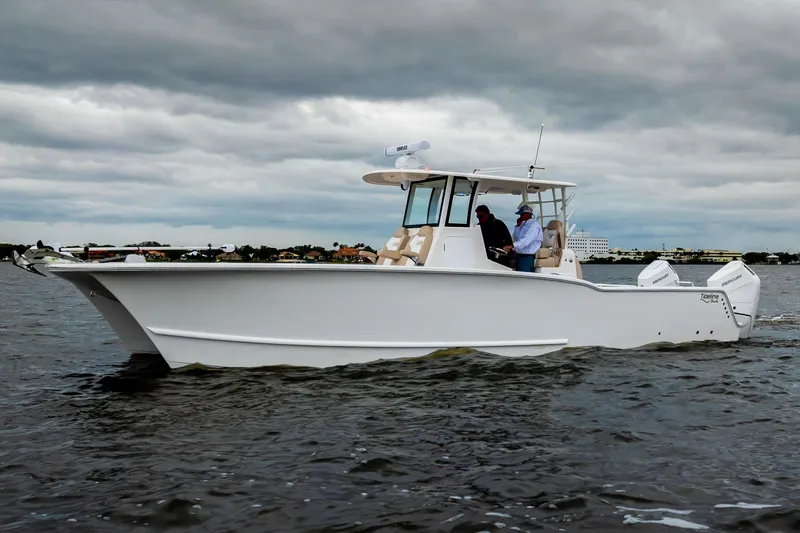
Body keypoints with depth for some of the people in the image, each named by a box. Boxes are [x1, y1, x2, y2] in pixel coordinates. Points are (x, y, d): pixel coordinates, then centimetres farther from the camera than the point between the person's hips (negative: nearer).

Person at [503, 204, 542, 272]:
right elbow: (516, 238, 22)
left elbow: (526, 240, -24)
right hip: (520, 256, 9)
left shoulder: (534, 224, -11)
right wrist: (518, 226, 10)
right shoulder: (524, 224, 17)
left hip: (527, 257, -9)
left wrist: (512, 246, -32)